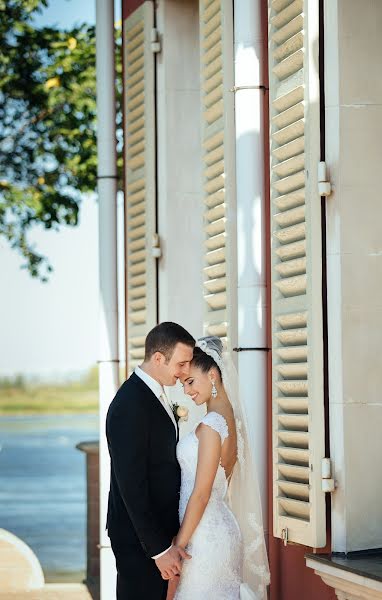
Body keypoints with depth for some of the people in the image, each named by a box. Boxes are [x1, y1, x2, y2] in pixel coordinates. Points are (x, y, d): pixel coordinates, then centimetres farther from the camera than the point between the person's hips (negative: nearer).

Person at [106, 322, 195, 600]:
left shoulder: (152, 394, 10)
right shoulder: (130, 405, -21)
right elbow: (131, 486, -22)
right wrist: (159, 548, -20)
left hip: (158, 528, 9)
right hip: (139, 538, -9)